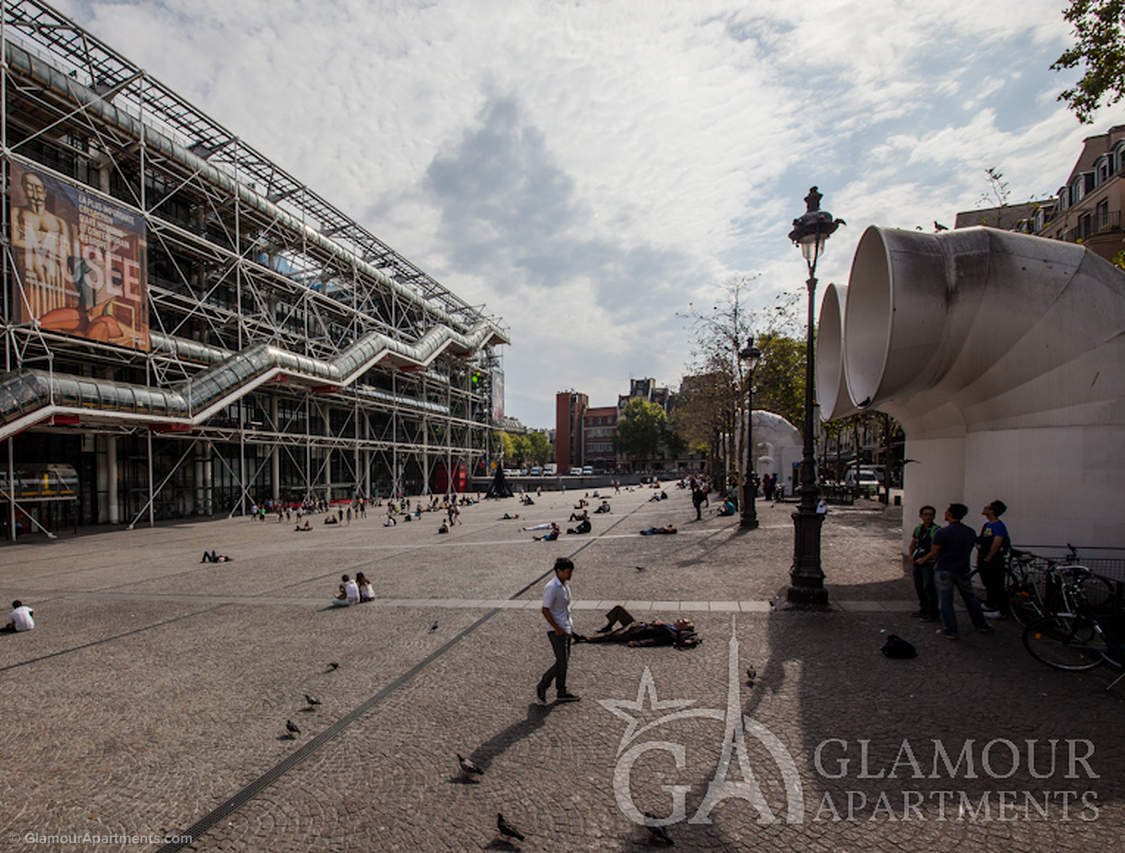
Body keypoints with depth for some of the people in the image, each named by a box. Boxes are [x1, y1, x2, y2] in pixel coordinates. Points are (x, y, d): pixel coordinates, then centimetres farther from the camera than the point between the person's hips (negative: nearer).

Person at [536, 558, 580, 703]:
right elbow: (545, 610, -20)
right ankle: (542, 686, 10)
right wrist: (557, 628, -19)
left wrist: (570, 628, 17)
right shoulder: (551, 587, -20)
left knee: (564, 661, 13)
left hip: (566, 629, 9)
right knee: (562, 662, -6)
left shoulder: (565, 585, 9)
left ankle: (562, 692, 22)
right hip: (557, 631, -9)